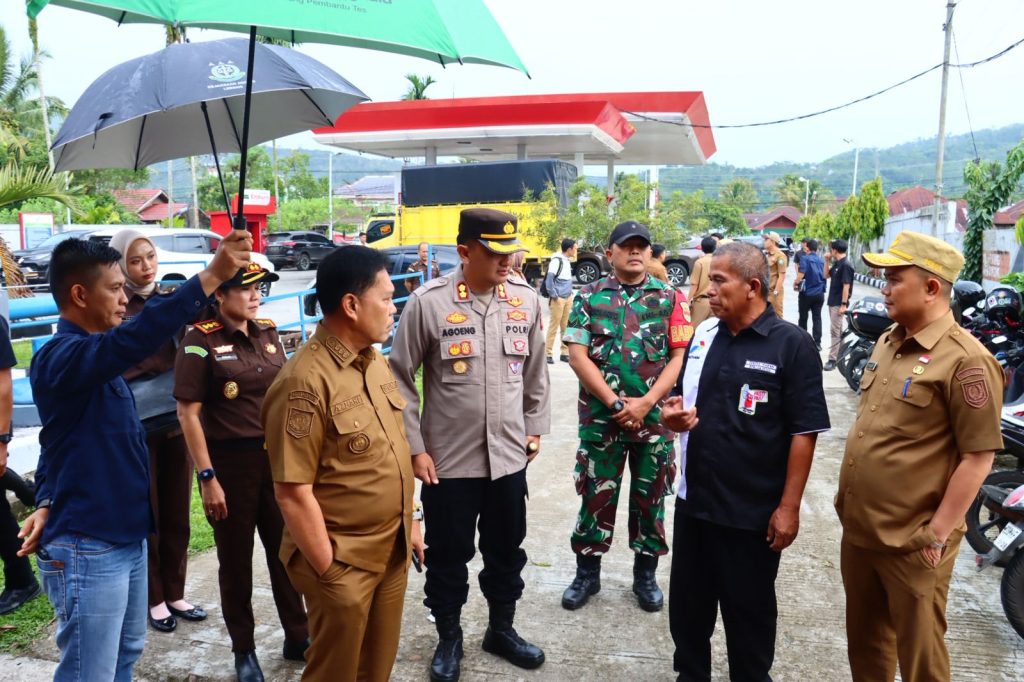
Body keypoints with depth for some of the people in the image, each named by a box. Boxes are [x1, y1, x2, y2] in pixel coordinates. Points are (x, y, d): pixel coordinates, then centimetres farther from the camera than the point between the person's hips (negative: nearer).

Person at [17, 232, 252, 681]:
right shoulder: (59, 357, -21)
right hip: (87, 547, -9)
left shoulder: (94, 356, 10)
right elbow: (134, 340, -40)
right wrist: (211, 277, -45)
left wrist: (49, 502, -2)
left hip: (125, 535, 9)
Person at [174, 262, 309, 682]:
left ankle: (297, 637, 32)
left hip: (276, 456, 5)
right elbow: (188, 413, -13)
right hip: (230, 461, -5)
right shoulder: (201, 342, -11)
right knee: (236, 559, 11)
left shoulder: (268, 334, 5)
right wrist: (207, 476, -16)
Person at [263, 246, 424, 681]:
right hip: (345, 563, -7)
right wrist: (329, 572, -17)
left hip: (393, 553, 7)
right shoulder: (305, 382, -23)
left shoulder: (376, 361, 4)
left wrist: (410, 524, 14)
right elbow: (293, 493, -22)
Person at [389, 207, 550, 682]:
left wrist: (535, 427, 10)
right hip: (448, 458, -3)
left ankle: (501, 629, 41)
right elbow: (401, 378, -7)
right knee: (448, 554, 14)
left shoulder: (526, 299, -1)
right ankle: (449, 638, 36)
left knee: (506, 550, 19)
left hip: (509, 455, 3)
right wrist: (415, 448, -8)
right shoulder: (428, 302, -12)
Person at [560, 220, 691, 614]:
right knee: (596, 494, 8)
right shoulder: (590, 297, 1)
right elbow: (577, 356, -5)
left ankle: (645, 575, 28)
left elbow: (679, 356, -3)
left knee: (650, 496, 11)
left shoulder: (671, 298, 3)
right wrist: (615, 403, -12)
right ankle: (587, 573, 24)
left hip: (655, 416, 1)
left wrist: (645, 403, -13)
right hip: (600, 416, 0)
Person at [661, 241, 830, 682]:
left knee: (749, 610, 12)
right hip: (694, 501, 6)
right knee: (687, 602, 17)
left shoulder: (791, 344, -12)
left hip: (754, 511, -5)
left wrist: (788, 506, -14)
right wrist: (675, 414, -5)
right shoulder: (703, 335, 6)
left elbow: (804, 433, -13)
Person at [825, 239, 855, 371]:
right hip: (833, 302, 10)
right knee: (838, 330, 16)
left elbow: (846, 286, -20)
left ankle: (832, 359, -7)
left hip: (839, 304, -10)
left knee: (835, 331, -8)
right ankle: (840, 355, 25)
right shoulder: (837, 264, 10)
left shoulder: (846, 265, -17)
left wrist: (844, 304, -22)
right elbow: (827, 275, 24)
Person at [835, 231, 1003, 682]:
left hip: (911, 543, -7)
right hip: (857, 529, 7)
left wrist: (938, 534, -16)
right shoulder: (887, 343, 8)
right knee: (864, 642, 22)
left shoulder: (965, 360, -17)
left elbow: (978, 457, -17)